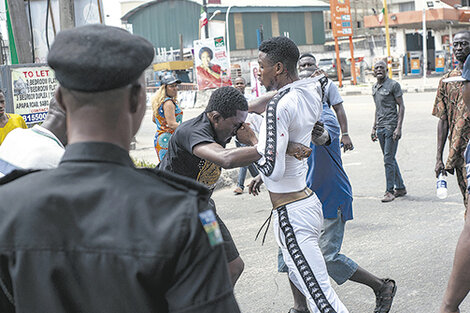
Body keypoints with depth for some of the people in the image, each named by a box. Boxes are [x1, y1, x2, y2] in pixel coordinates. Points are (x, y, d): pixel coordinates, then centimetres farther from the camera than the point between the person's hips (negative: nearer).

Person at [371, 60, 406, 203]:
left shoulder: (393, 85, -5)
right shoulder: (374, 87, 16)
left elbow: (401, 106, -8)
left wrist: (399, 128, -16)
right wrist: (374, 128, 20)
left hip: (391, 126, -7)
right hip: (380, 127, 7)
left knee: (388, 159, -9)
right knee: (389, 159, 11)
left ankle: (390, 191, -3)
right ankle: (400, 188, 20)